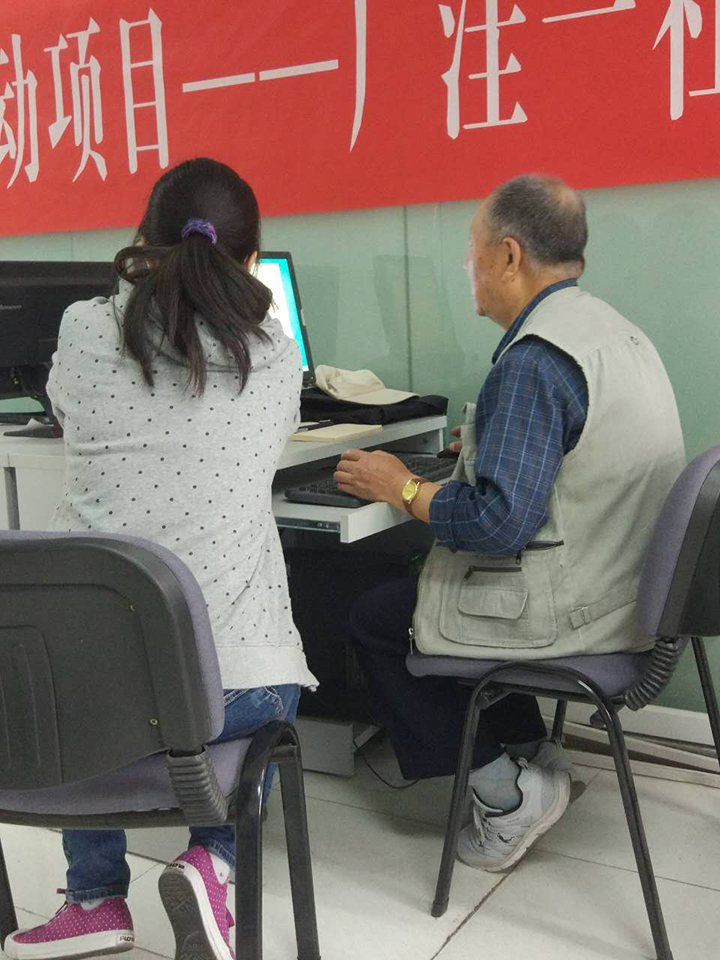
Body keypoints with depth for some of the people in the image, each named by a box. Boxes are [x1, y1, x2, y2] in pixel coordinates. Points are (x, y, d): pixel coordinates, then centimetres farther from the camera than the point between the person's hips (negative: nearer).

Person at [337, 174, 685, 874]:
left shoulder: (536, 357, -24)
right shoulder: (613, 329, 8)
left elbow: (498, 522, -28)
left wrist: (402, 489, -13)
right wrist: (489, 441, 21)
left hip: (572, 612, -9)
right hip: (629, 591, 10)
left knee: (374, 620, 7)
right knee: (424, 580, 24)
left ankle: (502, 792, 9)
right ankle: (533, 758, 23)